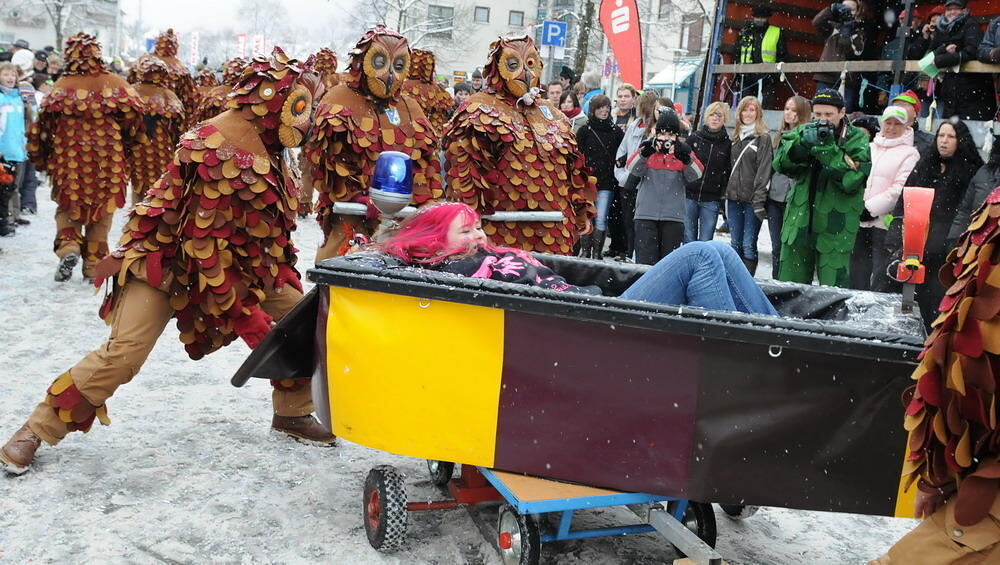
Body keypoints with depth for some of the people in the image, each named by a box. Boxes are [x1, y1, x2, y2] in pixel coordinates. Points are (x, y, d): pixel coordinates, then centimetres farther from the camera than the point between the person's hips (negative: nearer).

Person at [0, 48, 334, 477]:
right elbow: (205, 239, -27)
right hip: (168, 259, -8)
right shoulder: (219, 144, -25)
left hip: (238, 260, 9)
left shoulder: (264, 144, 5)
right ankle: (37, 430, 4)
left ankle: (294, 413, 16)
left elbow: (272, 224, 13)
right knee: (124, 352, -17)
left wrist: (284, 278, 6)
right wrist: (242, 312, -25)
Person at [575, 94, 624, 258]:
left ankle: (597, 252, 3)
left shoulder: (616, 131, 8)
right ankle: (585, 250, 10)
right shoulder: (585, 130, 5)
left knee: (601, 218, -3)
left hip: (607, 182, 0)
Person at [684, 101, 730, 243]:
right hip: (689, 196, 1)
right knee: (688, 239, 6)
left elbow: (729, 173, 4)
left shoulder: (728, 144, 3)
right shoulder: (694, 138, 4)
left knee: (705, 242, 0)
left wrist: (725, 195, -3)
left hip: (711, 200, -1)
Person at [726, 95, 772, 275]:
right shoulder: (735, 137, 16)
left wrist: (759, 200, -17)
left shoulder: (763, 138, -2)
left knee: (748, 245, -5)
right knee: (735, 244, 10)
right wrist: (725, 193, 12)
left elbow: (764, 170, -10)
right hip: (734, 198, 6)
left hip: (751, 199, -6)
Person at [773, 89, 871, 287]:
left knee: (833, 289, -3)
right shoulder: (803, 132, 8)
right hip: (799, 222, 4)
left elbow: (852, 180, -14)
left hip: (835, 229, -3)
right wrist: (802, 142, -21)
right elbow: (781, 163, -5)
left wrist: (828, 149, -20)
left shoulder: (856, 139, -2)